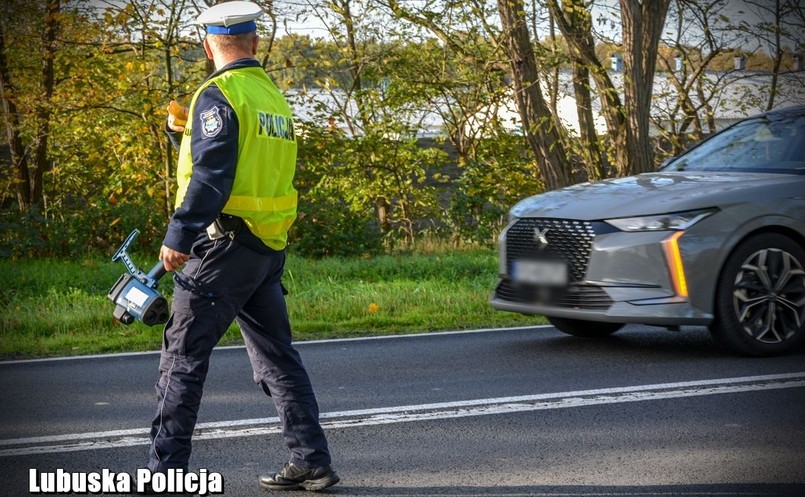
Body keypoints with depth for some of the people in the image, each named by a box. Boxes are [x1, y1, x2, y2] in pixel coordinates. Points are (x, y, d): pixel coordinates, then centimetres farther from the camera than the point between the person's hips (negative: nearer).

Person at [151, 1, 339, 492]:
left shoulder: (219, 95, -10)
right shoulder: (275, 97, 16)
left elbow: (211, 175, -20)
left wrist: (179, 236, -23)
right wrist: (185, 133, 23)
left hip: (224, 245, -8)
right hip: (269, 247, 8)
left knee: (184, 354, -3)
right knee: (277, 355, 13)